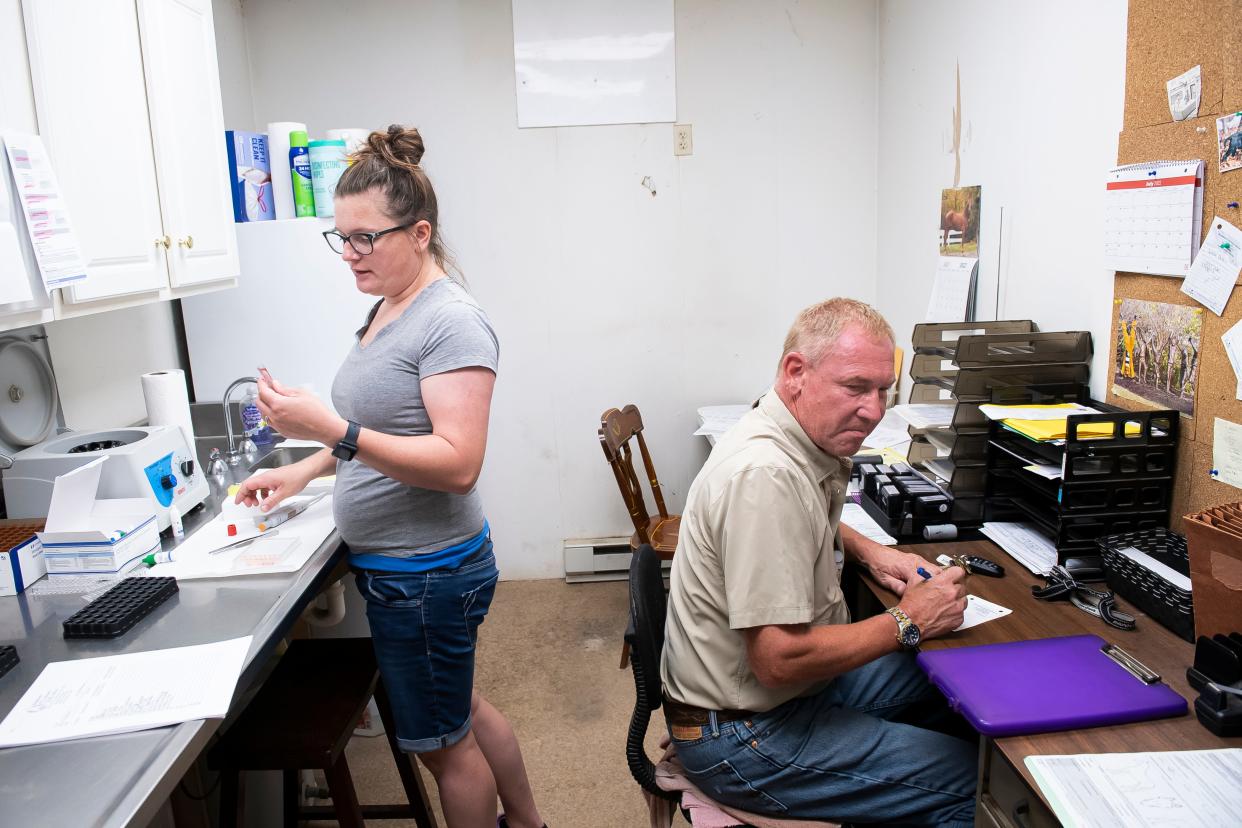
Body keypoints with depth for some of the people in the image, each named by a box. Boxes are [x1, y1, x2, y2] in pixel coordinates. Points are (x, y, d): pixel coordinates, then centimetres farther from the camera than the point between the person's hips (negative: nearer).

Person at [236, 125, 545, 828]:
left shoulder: (451, 321, -20)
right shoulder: (387, 310, 9)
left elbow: (457, 463, -29)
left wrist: (330, 428, -34)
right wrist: (305, 471, 11)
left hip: (428, 575, -10)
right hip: (392, 566, 10)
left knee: (443, 742, 10)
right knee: (461, 710, 25)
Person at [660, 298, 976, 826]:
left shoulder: (805, 442, 1)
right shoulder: (765, 475, -30)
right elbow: (780, 660, -30)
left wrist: (866, 551, 6)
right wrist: (908, 623, -17)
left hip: (801, 679, 9)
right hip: (743, 734, -9)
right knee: (972, 782, -9)